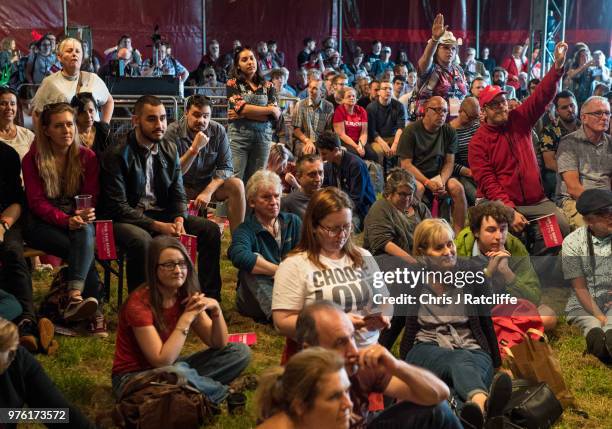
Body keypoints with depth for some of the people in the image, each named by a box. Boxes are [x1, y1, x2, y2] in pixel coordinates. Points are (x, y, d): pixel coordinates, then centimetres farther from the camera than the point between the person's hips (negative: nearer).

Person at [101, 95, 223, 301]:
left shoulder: (170, 149, 7)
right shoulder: (117, 155, -13)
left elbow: (178, 194, 9)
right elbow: (118, 207, -17)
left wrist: (179, 220, -14)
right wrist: (158, 226, -24)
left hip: (162, 214, 6)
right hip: (128, 219, -6)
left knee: (210, 229, -10)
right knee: (141, 240, -39)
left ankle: (209, 299, -2)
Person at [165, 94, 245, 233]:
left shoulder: (218, 131, -8)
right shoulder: (173, 132, -17)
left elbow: (226, 168, -10)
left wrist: (208, 191, -25)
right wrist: (194, 149, -34)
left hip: (210, 184, 3)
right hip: (183, 186, -3)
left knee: (237, 185, -22)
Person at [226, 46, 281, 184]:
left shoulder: (267, 86, 11)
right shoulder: (233, 83, 4)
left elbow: (276, 114, -1)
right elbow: (241, 108, -11)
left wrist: (245, 114, -9)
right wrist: (269, 109, -3)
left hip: (263, 136, 3)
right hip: (239, 134, -3)